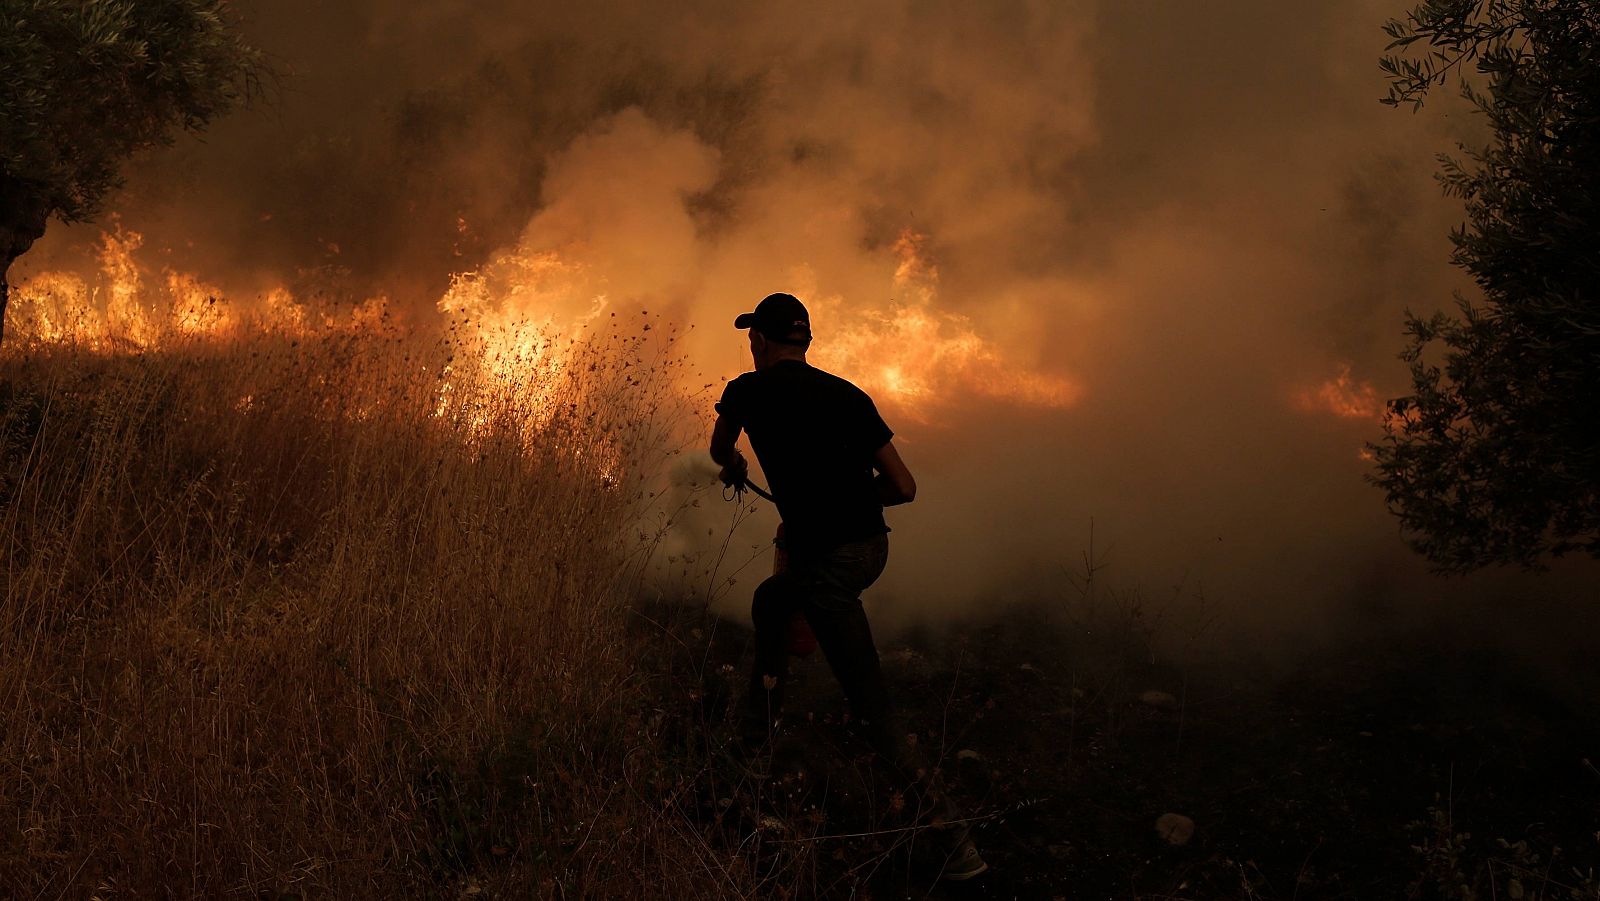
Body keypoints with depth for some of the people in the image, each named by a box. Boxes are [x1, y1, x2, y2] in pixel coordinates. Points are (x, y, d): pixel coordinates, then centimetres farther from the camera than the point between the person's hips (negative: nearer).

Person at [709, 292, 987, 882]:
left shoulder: (749, 391, -3)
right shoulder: (847, 394, 7)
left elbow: (719, 450, 21)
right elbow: (903, 487, 3)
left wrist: (735, 467, 44)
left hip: (827, 561, -7)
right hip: (872, 545, 7)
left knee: (872, 717, -3)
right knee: (770, 603, 32)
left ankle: (959, 847, -3)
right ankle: (755, 738, 44)